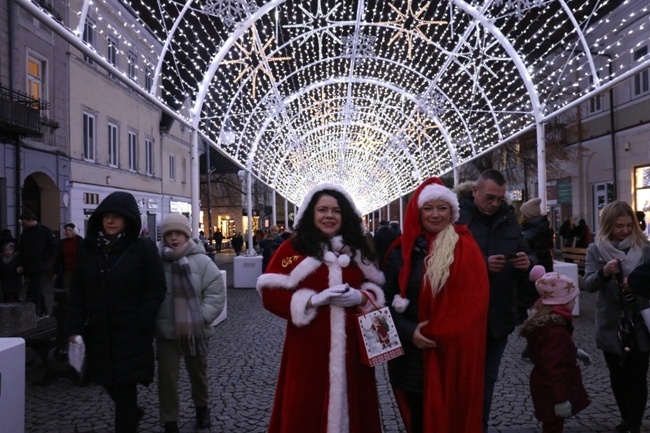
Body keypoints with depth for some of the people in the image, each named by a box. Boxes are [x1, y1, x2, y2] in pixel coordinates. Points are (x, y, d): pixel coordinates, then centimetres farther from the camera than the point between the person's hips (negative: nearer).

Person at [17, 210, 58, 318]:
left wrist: (43, 259, -10)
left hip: (40, 267, -6)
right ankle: (43, 311, 19)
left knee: (34, 290, -11)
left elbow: (53, 247, -5)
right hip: (28, 268, 6)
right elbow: (21, 251, 16)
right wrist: (22, 265, 6)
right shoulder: (24, 234, 14)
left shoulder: (44, 231, -2)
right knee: (37, 289, 11)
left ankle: (34, 313, -8)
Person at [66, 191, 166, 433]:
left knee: (124, 386, 0)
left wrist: (140, 325, -16)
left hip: (130, 334, -5)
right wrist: (74, 328, -2)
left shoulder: (144, 249, -8)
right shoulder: (89, 250, 6)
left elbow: (156, 289, -10)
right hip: (98, 332, 5)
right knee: (109, 382, 18)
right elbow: (77, 292, 7)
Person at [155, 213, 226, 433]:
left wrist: (201, 317, -14)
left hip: (194, 331, 0)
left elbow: (216, 292, -8)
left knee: (198, 373, 19)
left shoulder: (201, 261, -8)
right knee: (166, 377, 5)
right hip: (165, 332, 0)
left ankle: (202, 408, 45)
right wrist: (153, 318, -6)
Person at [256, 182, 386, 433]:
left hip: (350, 347, 3)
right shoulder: (292, 249, -1)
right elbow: (271, 295, -6)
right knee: (305, 412, 3)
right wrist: (314, 299, -17)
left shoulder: (358, 250, 11)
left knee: (351, 406, 11)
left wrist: (360, 297, -9)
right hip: (308, 347, -3)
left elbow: (377, 291, 14)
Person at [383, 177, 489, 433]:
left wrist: (444, 335, -13)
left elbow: (475, 300, -6)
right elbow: (388, 298, 1)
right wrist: (408, 332, -13)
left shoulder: (466, 248, -2)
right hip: (410, 352, 2)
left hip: (453, 351, -1)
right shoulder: (402, 250, 2)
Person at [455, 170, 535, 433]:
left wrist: (527, 262, -12)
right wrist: (483, 265, -27)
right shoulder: (457, 217, -11)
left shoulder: (508, 218, 7)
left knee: (488, 378, 18)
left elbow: (528, 254, 11)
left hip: (500, 314, 5)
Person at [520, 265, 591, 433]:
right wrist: (561, 399, -27)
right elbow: (554, 369, -31)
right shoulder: (555, 330, -31)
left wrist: (575, 352, 25)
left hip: (547, 386, 10)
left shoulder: (545, 318, 2)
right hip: (552, 391, -10)